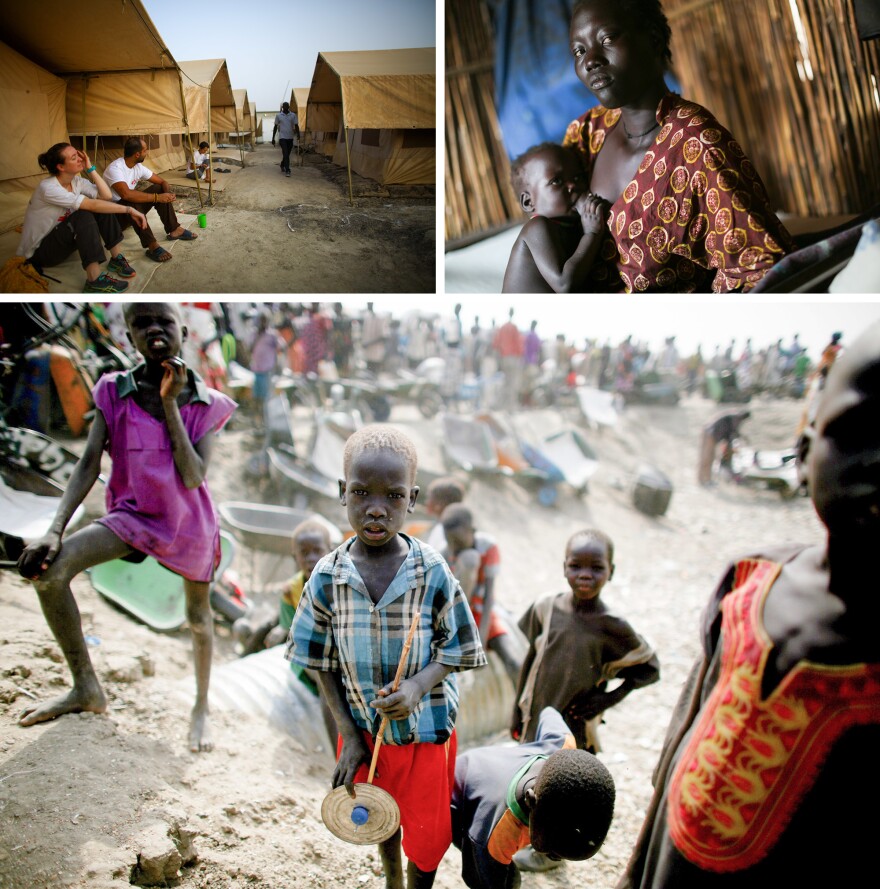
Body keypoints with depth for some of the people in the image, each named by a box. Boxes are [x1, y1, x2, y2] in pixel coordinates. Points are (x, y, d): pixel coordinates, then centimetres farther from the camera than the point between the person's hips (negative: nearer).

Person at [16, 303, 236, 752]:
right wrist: (55, 529, -24)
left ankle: (202, 706, 39)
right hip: (134, 514, 1)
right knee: (48, 567, -20)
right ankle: (86, 688, -4)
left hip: (188, 521, -1)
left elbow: (193, 477, -21)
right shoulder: (114, 392, -8)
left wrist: (170, 405, -23)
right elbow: (89, 464, -12)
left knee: (198, 619, 12)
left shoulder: (206, 404, -11)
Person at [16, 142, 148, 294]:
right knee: (84, 216, -33)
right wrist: (128, 210, -34)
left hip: (63, 238, 8)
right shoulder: (48, 187, -27)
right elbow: (92, 205, -33)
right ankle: (94, 281, -39)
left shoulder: (77, 181, -4)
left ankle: (116, 258, -7)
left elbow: (107, 197, -12)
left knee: (103, 207, -9)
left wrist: (90, 169, -14)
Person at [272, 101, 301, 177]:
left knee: (287, 154, 13)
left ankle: (282, 165, 38)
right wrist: (273, 138, 3)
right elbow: (275, 127, 6)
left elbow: (296, 125, 1)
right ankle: (287, 170, -13)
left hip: (290, 138, 3)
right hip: (282, 137, -3)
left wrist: (298, 134, -19)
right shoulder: (278, 115, 1)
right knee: (285, 154, -14)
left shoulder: (293, 115, 3)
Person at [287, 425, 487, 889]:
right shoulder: (328, 576, -15)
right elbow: (323, 664, -4)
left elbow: (455, 650, -10)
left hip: (423, 729, -2)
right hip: (364, 729, 3)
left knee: (425, 836, 15)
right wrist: (348, 735, -7)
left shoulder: (432, 571, -19)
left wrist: (419, 685, -28)